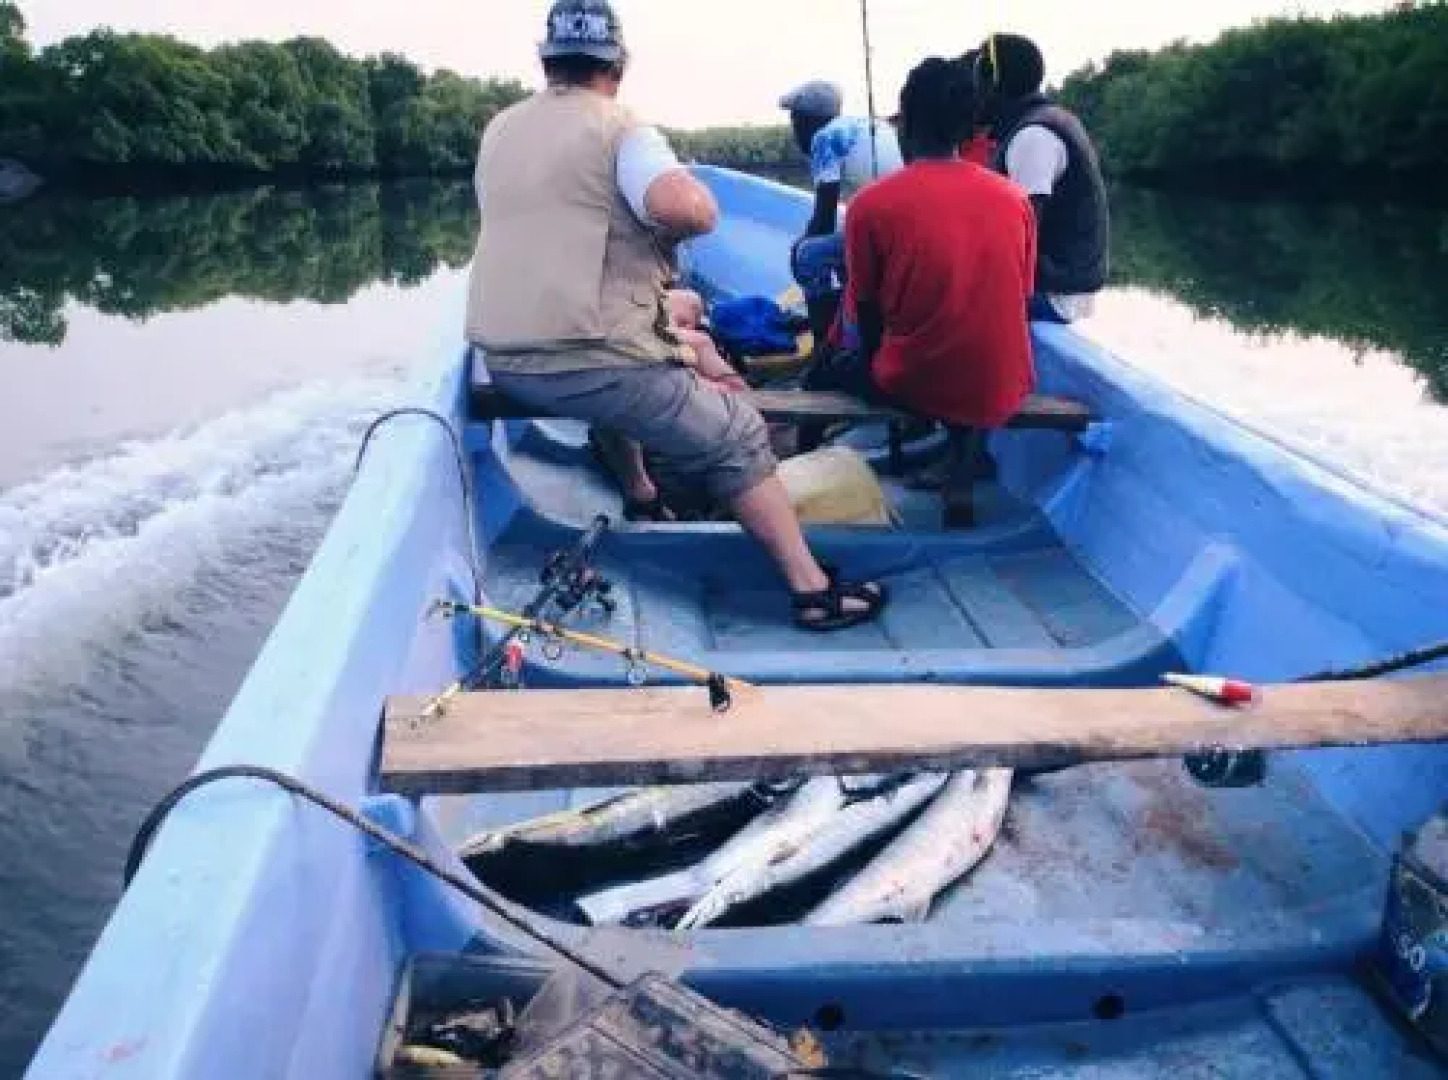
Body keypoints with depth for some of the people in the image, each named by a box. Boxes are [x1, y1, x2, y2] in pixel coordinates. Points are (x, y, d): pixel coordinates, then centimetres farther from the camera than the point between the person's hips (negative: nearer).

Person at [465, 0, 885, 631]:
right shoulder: (617, 128, -7)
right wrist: (666, 229, -3)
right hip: (588, 362, -7)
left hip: (503, 359, 7)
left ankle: (639, 497, 43)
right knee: (738, 437, 5)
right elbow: (694, 210, -25)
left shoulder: (499, 131, 13)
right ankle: (813, 589, 3)